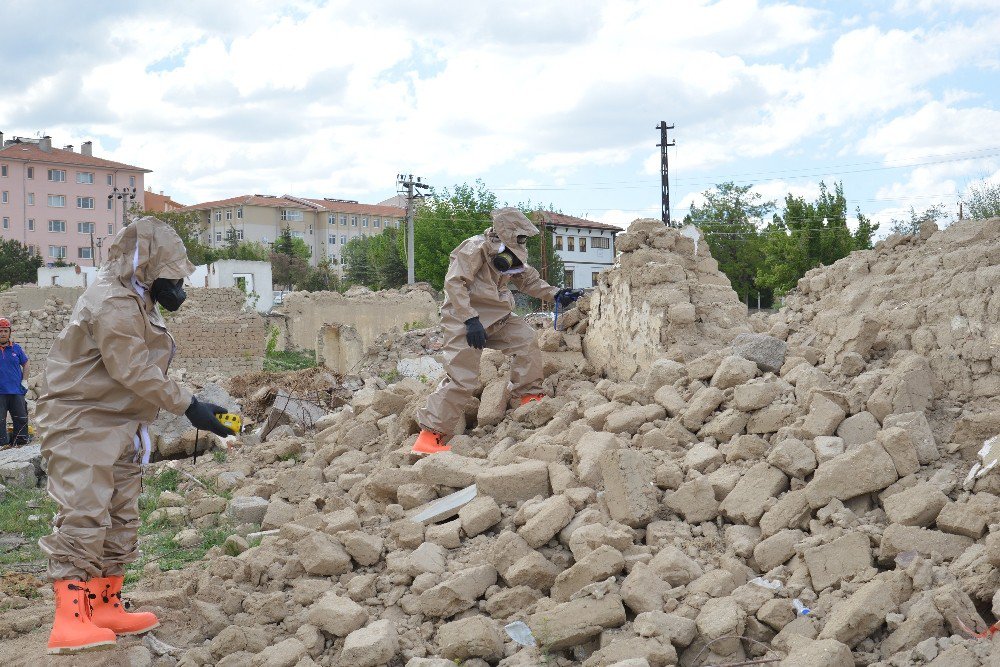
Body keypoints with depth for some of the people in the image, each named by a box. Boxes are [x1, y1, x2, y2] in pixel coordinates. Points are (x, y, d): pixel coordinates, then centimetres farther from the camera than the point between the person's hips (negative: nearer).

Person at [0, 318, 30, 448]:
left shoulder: (16, 348, 6)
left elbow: (25, 364, 18)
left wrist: (24, 381, 8)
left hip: (17, 391, 2)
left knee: (21, 419, 6)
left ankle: (21, 441, 19)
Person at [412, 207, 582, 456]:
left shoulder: (510, 256, 11)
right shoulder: (475, 248, -17)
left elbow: (529, 280, 23)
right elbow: (454, 283, -25)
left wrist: (556, 294, 9)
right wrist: (471, 320, -31)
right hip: (464, 319, -9)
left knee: (526, 340, -2)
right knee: (462, 377, -14)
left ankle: (529, 396, 13)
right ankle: (429, 436, -11)